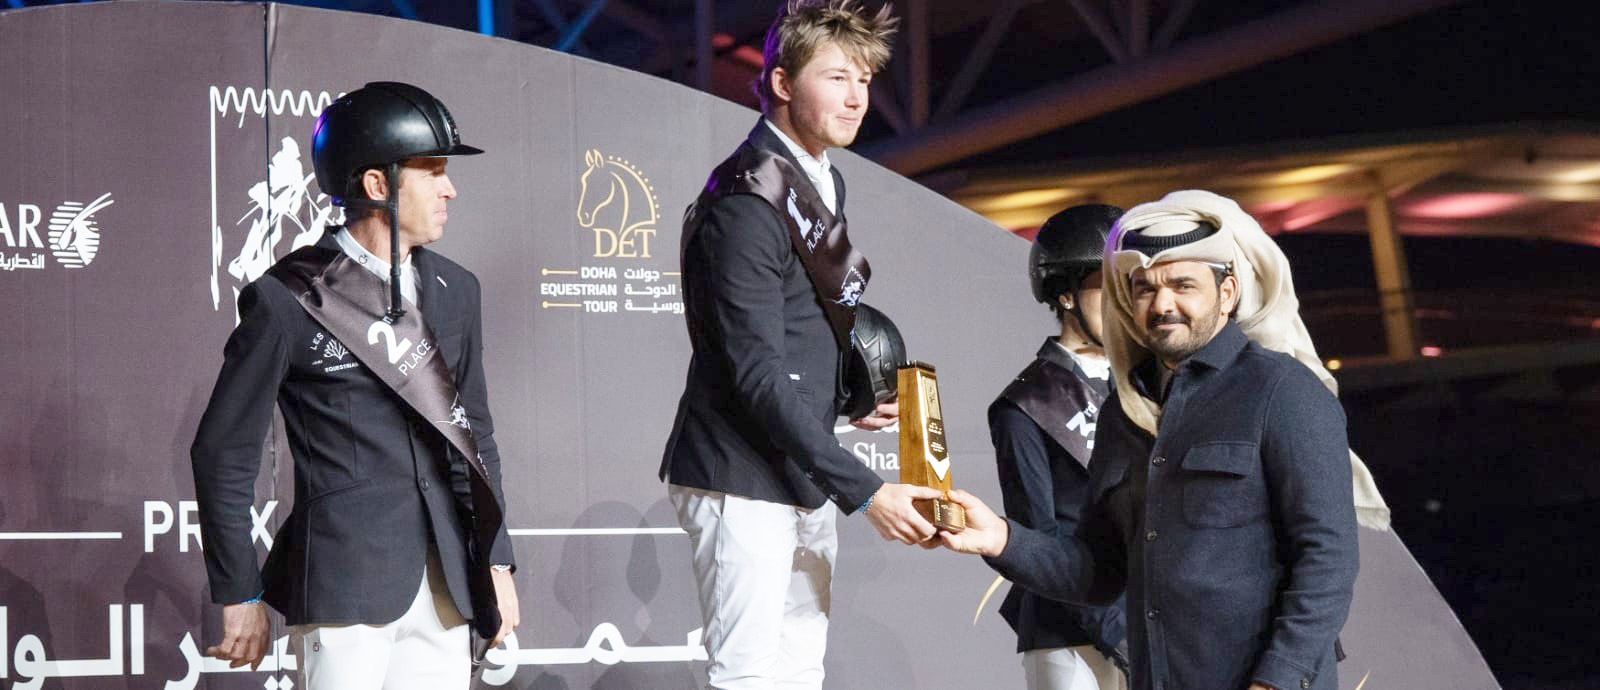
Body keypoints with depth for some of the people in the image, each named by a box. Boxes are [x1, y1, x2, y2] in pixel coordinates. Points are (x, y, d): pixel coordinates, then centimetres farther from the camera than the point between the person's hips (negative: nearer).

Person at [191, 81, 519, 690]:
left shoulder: (454, 290, 12)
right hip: (344, 590, -5)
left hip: (446, 587, 6)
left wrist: (496, 561, 16)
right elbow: (224, 452, -2)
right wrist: (239, 595, -2)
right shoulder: (287, 302, -6)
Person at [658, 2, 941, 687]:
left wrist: (852, 400, 6)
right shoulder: (746, 204, -18)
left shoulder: (823, 183, 12)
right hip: (743, 481, -9)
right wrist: (864, 491, -22)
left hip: (804, 475, 9)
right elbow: (757, 375, -22)